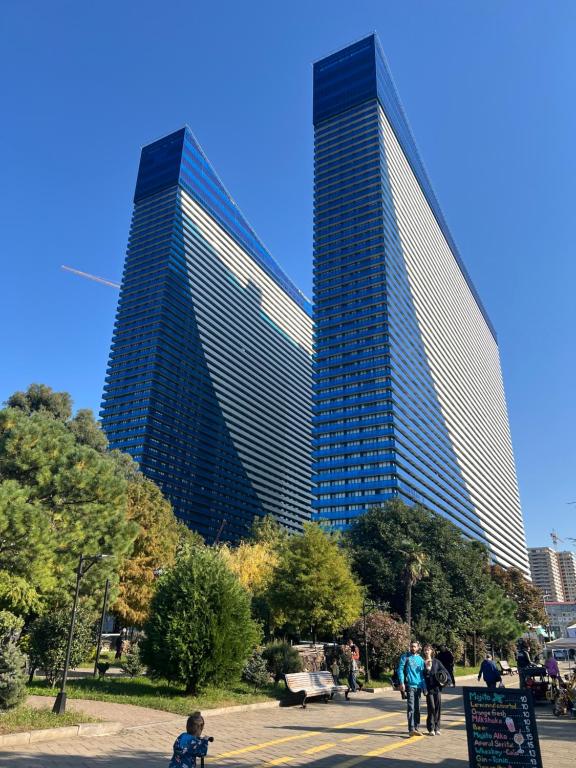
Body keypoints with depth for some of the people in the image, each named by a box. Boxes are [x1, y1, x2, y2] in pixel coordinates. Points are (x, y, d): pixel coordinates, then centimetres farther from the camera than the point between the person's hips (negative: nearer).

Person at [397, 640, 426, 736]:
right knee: (411, 708, -11)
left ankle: (416, 727, 21)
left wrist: (424, 686, 10)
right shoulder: (405, 657, -1)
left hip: (418, 686, 5)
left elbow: (422, 673, 17)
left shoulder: (420, 659, 13)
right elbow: (400, 670, -5)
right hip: (409, 685, -5)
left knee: (417, 708, 12)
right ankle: (411, 729, -13)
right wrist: (402, 683, -15)